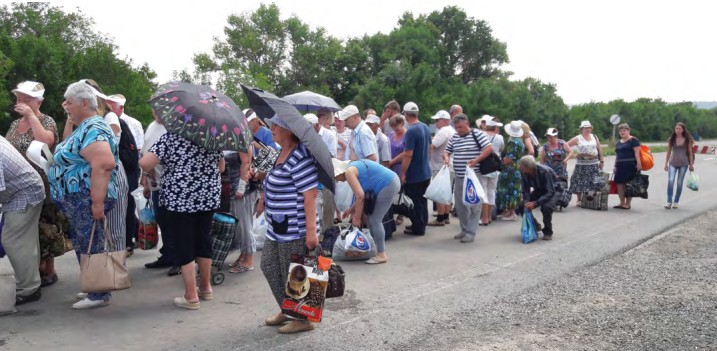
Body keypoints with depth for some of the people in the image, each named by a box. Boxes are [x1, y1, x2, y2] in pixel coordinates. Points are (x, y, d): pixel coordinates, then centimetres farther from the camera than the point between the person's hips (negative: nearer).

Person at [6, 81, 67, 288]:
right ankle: (36, 267, 21)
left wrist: (31, 116, -21)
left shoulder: (46, 121, -6)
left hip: (41, 186, -7)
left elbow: (45, 141, -28)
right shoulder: (15, 124, 13)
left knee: (43, 228, -1)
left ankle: (49, 271, 11)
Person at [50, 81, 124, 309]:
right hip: (78, 200, 11)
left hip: (87, 200, -11)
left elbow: (103, 166, -29)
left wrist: (98, 202, -30)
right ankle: (94, 288, 28)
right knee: (84, 246, 17)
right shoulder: (84, 127, 15)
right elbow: (69, 154, 29)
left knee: (91, 247, -3)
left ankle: (99, 295, 6)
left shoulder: (93, 129, -18)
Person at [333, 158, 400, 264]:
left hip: (388, 186, -10)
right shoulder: (353, 166, 17)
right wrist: (352, 210, 23)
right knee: (369, 216, 15)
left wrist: (357, 217, -7)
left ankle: (381, 255, 0)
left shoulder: (349, 172, -11)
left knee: (375, 220, -5)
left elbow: (360, 196, -16)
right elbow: (363, 193, 20)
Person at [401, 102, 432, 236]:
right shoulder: (426, 127, 5)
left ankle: (417, 228, 10)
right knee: (422, 200, 18)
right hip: (426, 172, 8)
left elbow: (408, 155, -23)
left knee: (414, 203, 3)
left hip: (414, 175, -8)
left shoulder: (411, 131, -21)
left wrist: (403, 173, -17)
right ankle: (422, 224, 29)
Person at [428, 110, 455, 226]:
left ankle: (440, 219, -1)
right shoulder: (452, 131, 15)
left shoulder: (443, 131, -17)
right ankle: (446, 217, 19)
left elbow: (431, 146, -23)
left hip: (440, 167, -10)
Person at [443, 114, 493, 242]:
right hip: (459, 177, 6)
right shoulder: (454, 137, 11)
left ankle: (471, 232, 2)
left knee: (473, 204, -2)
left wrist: (476, 160, -23)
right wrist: (446, 157, -7)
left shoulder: (478, 134, -6)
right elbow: (447, 150, 17)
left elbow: (489, 148, -13)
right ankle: (464, 229, 23)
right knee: (460, 205, 10)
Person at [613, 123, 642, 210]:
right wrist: (615, 166, 19)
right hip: (620, 166, 7)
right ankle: (622, 203, 12)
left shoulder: (633, 140, -3)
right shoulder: (618, 142, 20)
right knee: (619, 183, 4)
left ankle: (628, 203, 1)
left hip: (630, 165, -7)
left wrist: (638, 163, -20)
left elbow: (637, 152, -11)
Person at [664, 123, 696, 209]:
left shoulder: (687, 140, 0)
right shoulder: (671, 139, 4)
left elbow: (690, 152, 3)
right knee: (670, 181, -14)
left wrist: (691, 164, 1)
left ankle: (676, 201, 14)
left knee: (679, 183, 4)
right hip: (673, 163, 1)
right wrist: (666, 163, 8)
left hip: (683, 164, -1)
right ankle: (669, 201, -11)